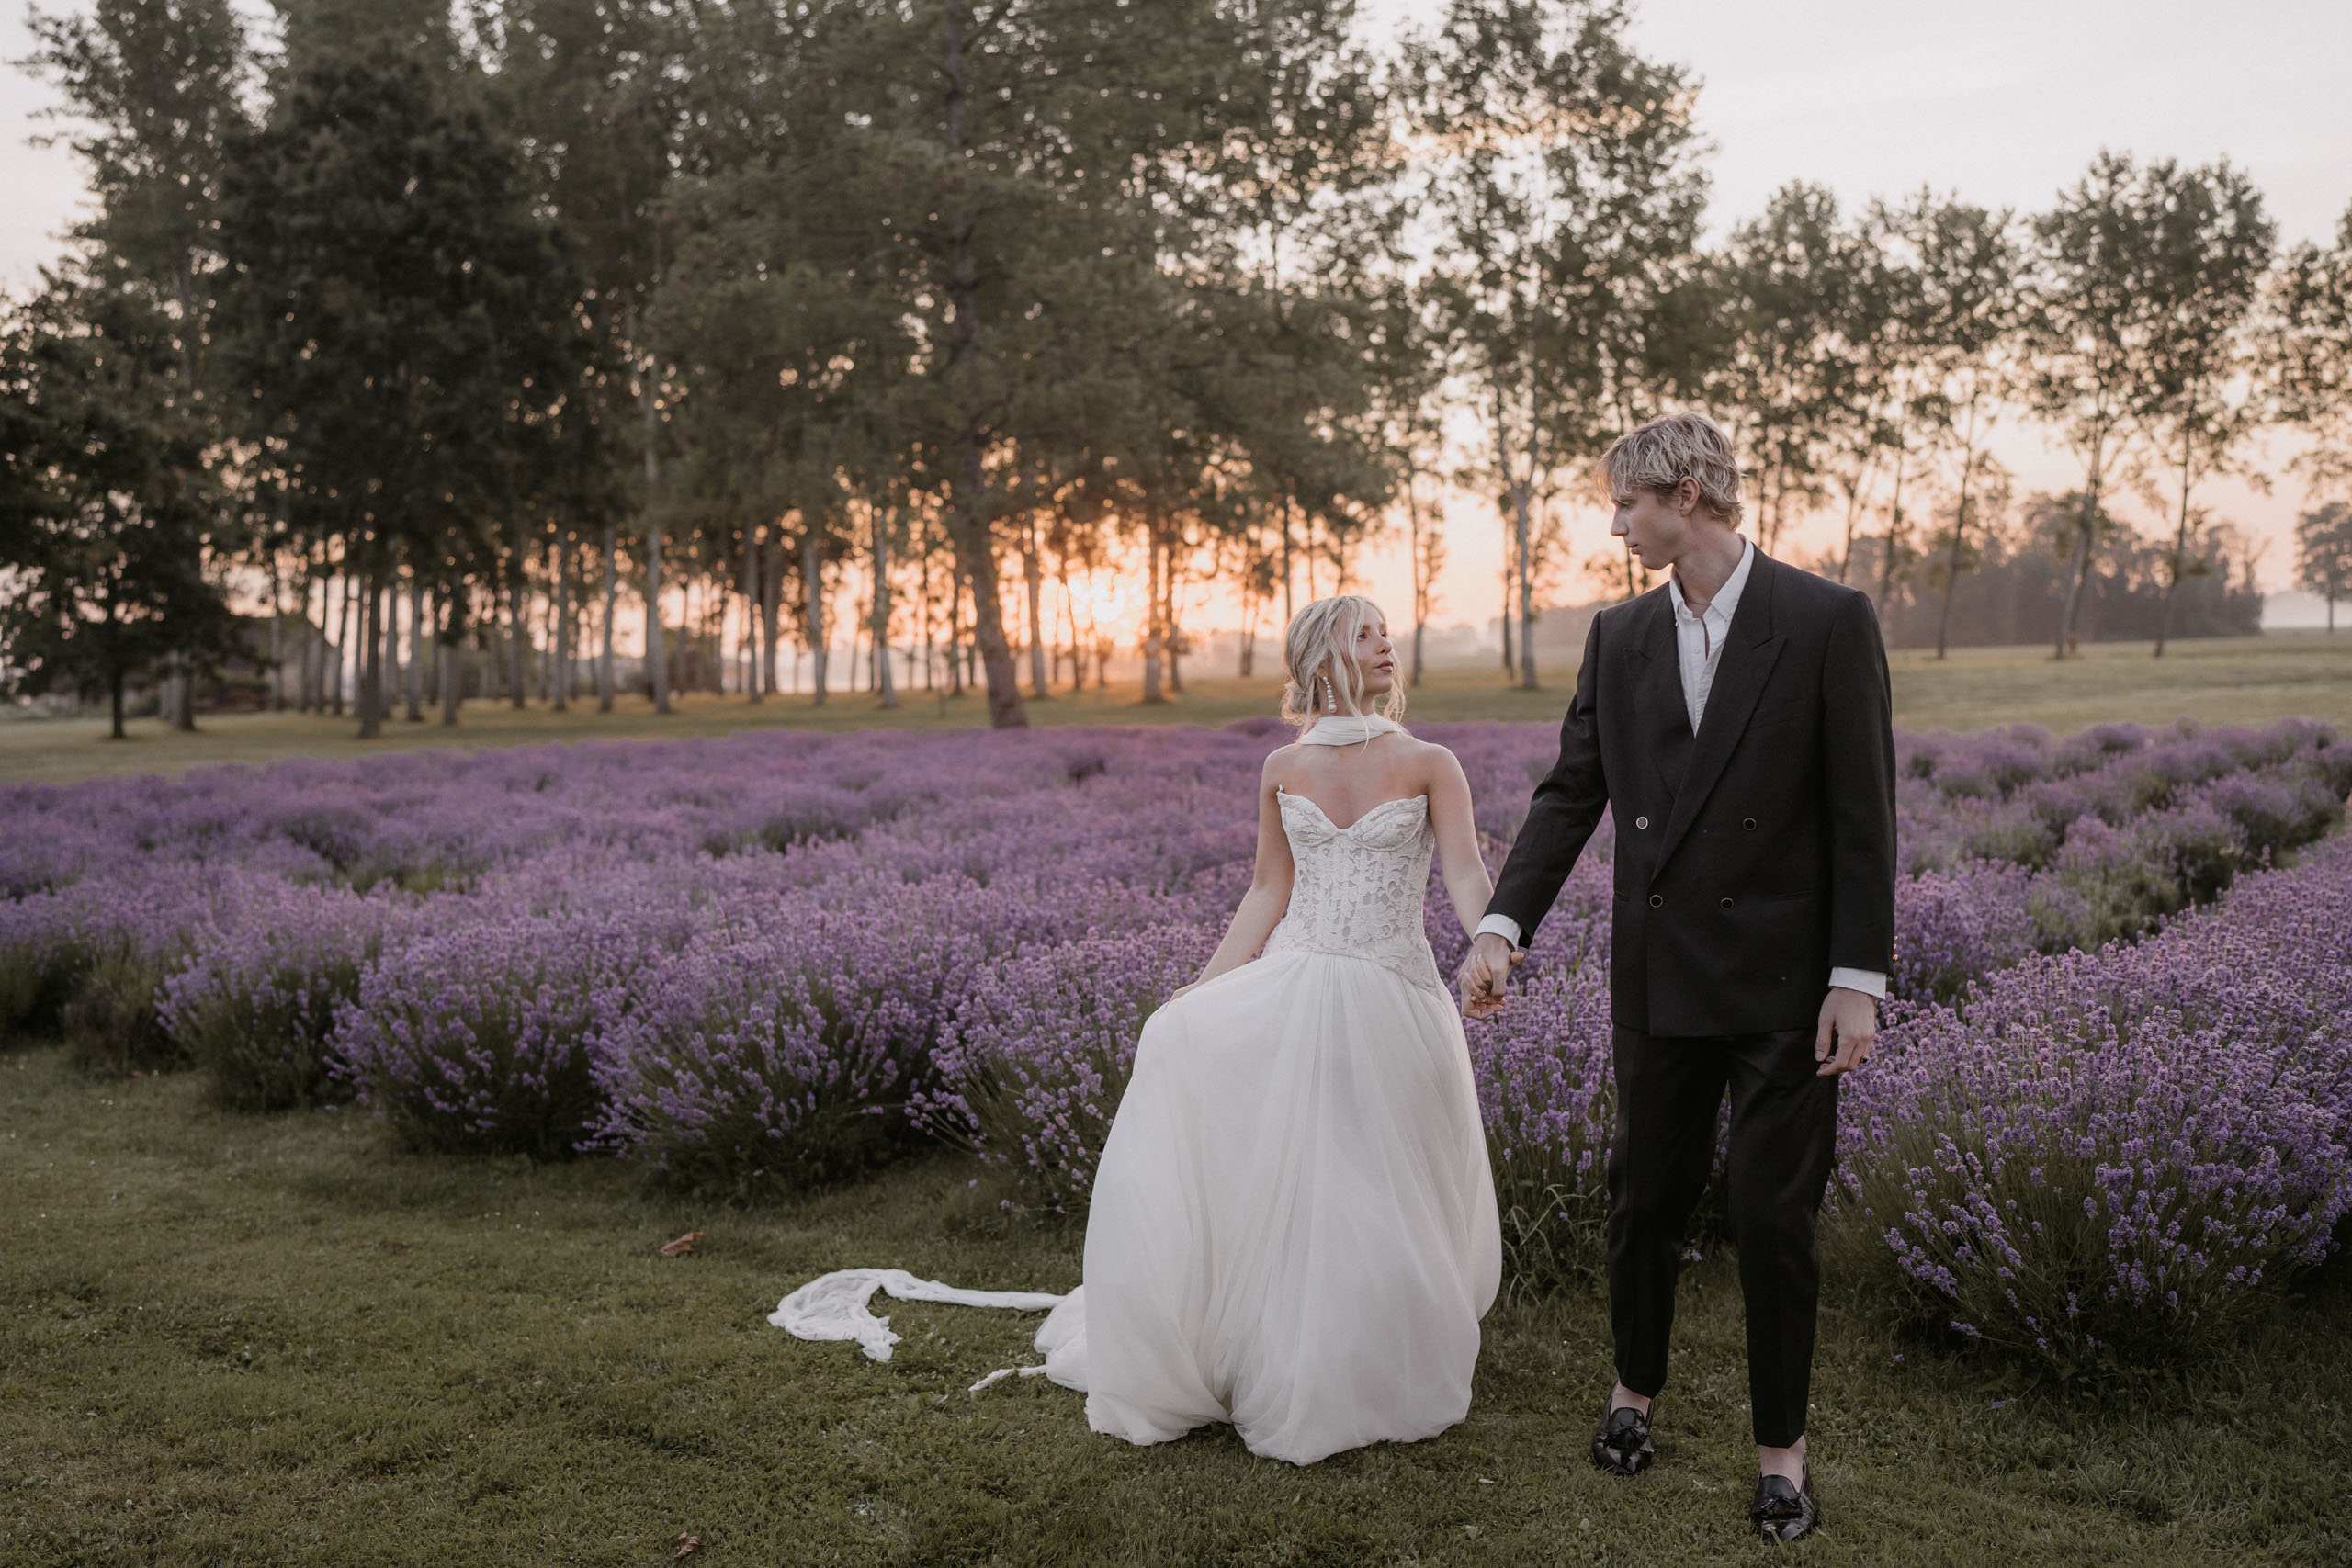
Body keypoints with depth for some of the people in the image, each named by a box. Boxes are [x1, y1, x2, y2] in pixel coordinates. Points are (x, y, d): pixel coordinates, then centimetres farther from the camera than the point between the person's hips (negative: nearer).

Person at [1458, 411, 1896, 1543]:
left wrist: (1859, 978, -11)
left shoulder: (1827, 621, -7)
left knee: (1773, 1215, 3)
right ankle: (1636, 1392, 36)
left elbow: (1862, 812, -8)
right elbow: (1571, 791, 6)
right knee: (1644, 1195, 14)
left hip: (1784, 980, -4)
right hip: (1660, 974, 4)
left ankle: (1781, 1448, 22)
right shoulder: (1619, 637, 6)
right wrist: (1503, 923, -5)